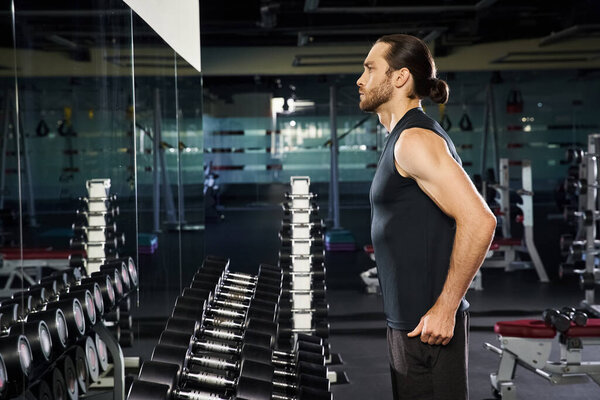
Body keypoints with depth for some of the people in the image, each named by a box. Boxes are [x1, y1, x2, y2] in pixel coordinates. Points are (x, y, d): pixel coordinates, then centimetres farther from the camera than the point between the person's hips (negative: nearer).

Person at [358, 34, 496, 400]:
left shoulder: (415, 139, -15)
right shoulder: (404, 139, 16)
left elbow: (478, 220, -25)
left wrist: (445, 308, -21)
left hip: (428, 325, -10)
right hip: (408, 320, 10)